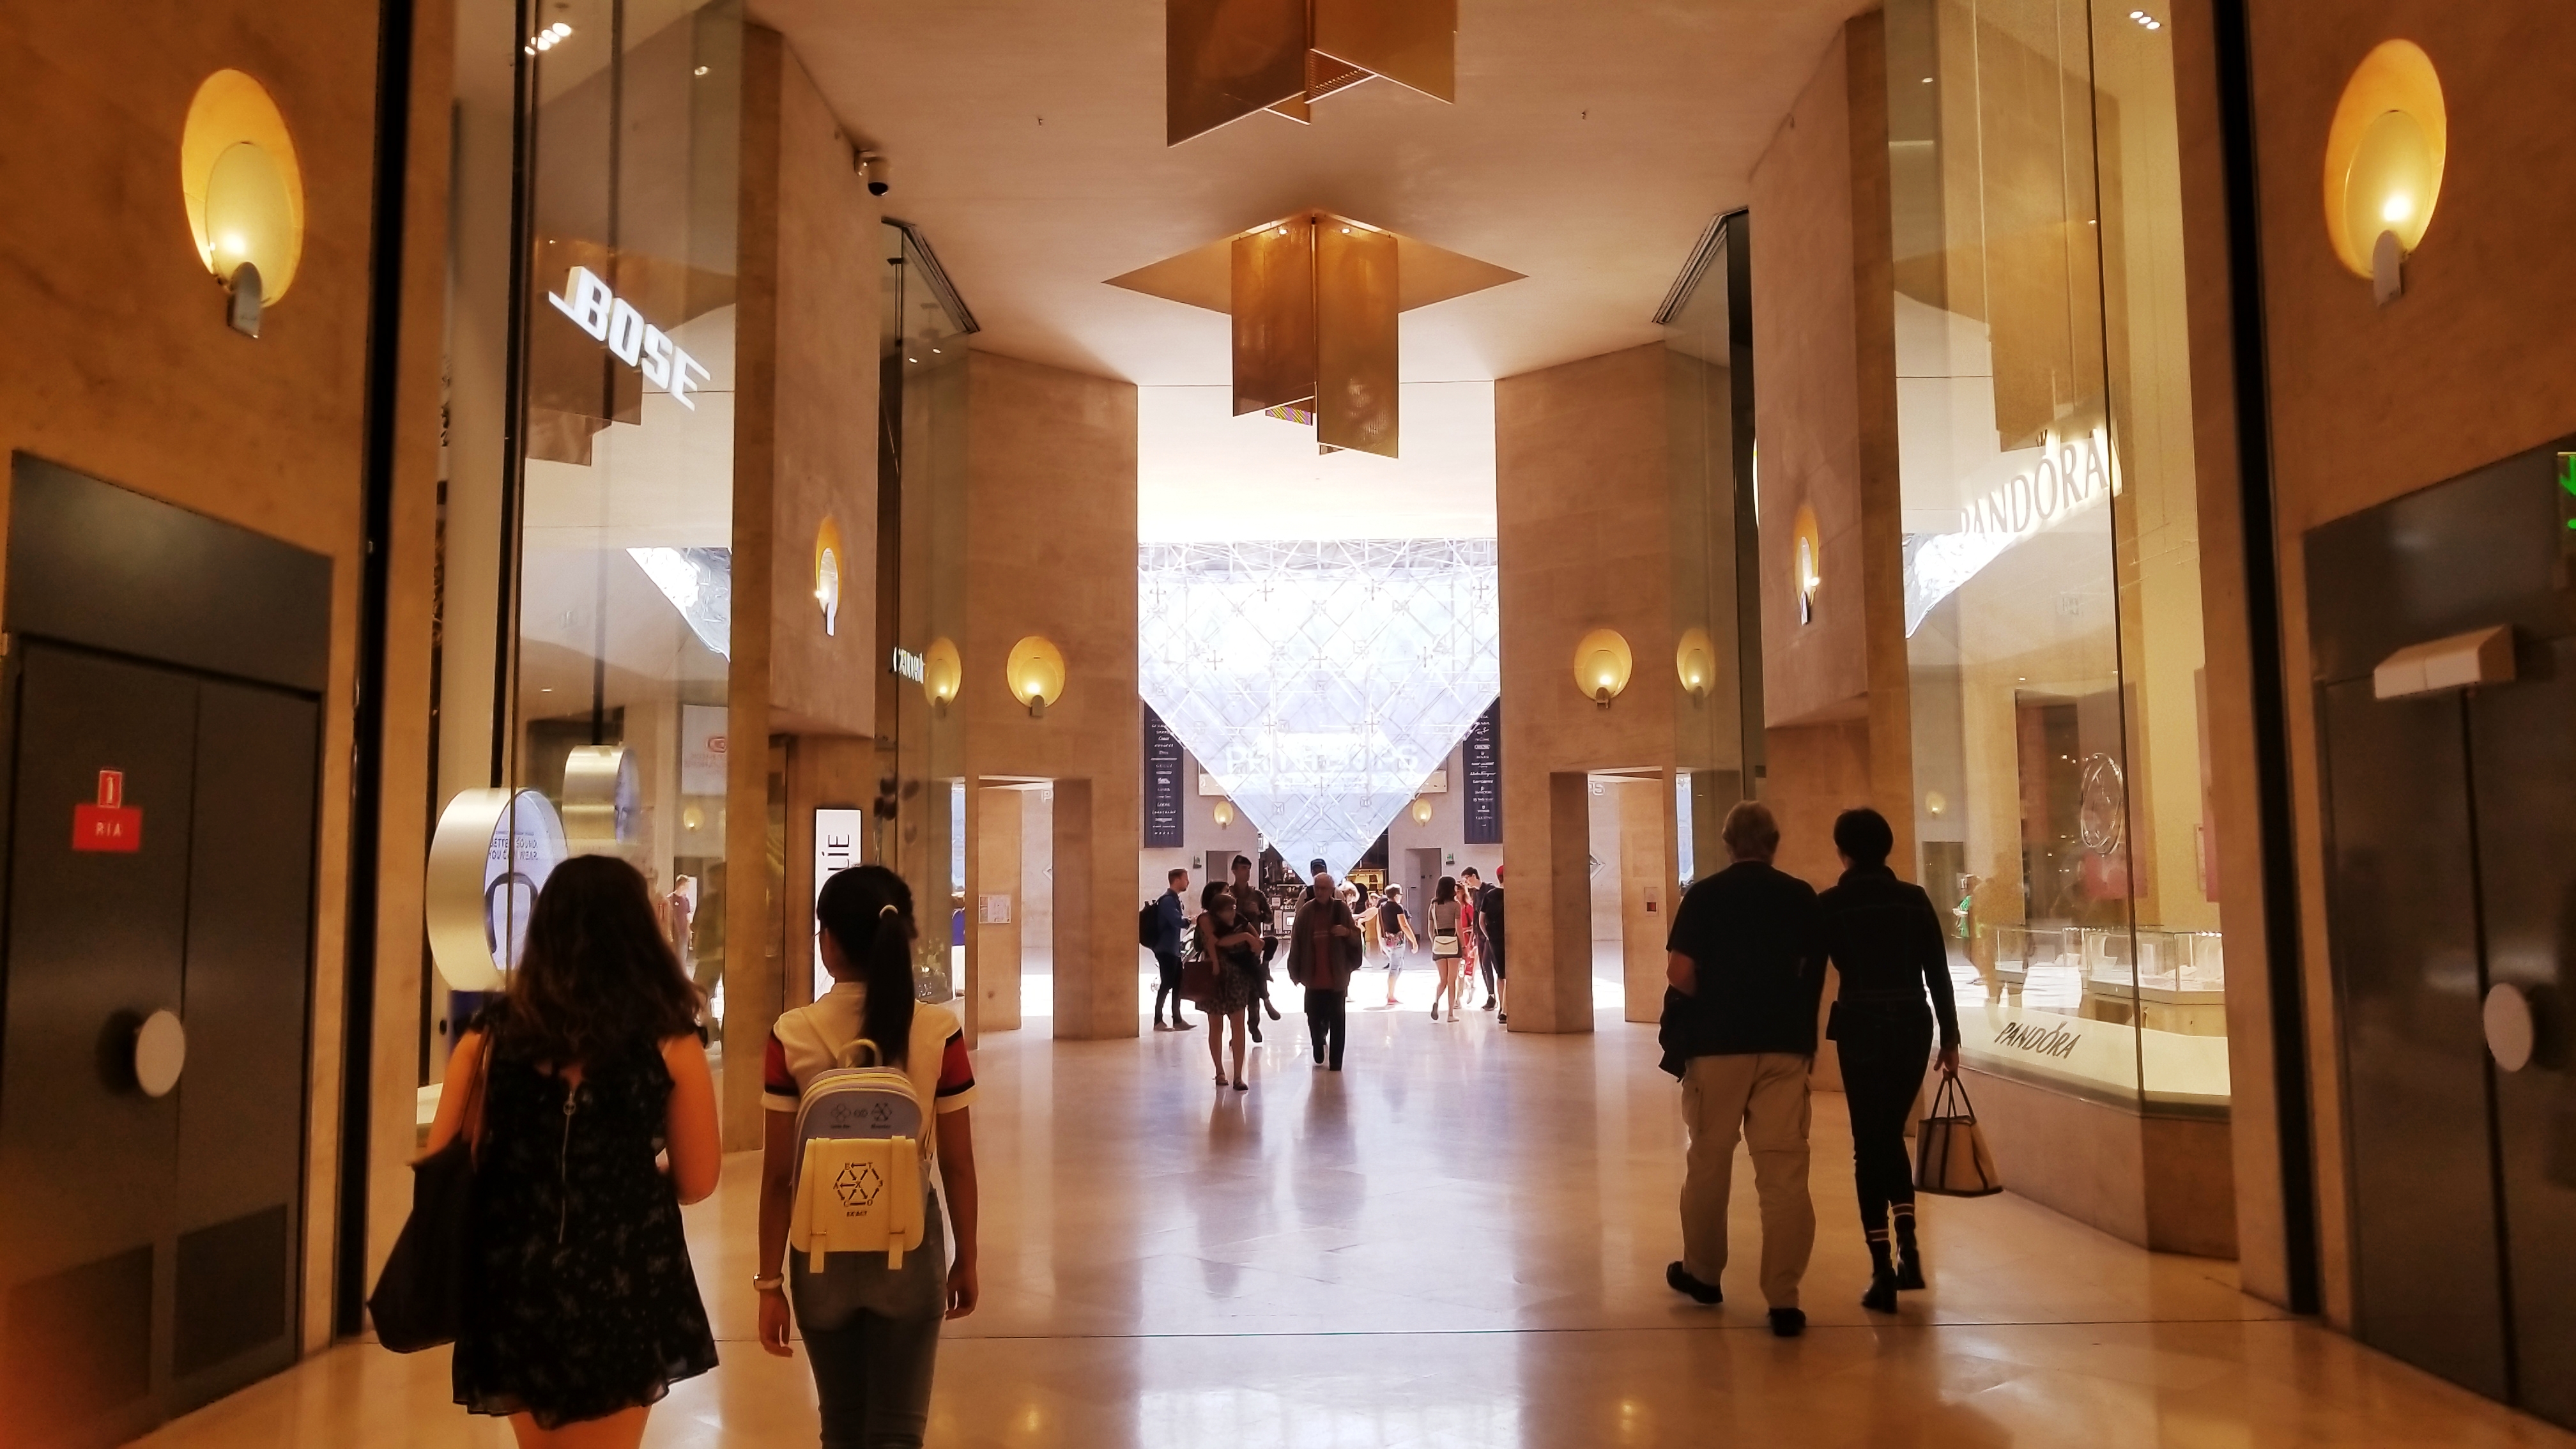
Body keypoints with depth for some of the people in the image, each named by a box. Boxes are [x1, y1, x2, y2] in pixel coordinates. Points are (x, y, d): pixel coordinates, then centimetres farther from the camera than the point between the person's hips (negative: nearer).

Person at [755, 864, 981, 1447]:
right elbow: (958, 1165, -6)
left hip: (823, 1252, 1)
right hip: (909, 1248, -1)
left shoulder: (792, 1036, -12)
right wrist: (966, 1261, 7)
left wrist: (769, 1281, 2)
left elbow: (778, 1175, -8)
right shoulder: (939, 1032, -11)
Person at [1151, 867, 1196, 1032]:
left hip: (1173, 948, 10)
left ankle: (1177, 1020, 14)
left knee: (1177, 983, 10)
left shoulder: (1174, 900, 15)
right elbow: (1177, 921, -25)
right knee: (1167, 984, -7)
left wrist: (1189, 920, 0)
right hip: (1165, 949, -10)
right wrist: (1192, 921, -11)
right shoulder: (1167, 900, -16)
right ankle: (1158, 1021, -3)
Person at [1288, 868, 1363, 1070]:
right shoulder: (1306, 911, 0)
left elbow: (1356, 938, 7)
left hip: (1337, 976, -1)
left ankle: (1335, 1062, 8)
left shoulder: (1341, 909, 0)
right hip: (1313, 976, 1)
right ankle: (1320, 1047, 36)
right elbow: (1296, 943, 1)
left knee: (1337, 1021, 1)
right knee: (1314, 1018, 7)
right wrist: (1296, 972, -1)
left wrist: (1347, 932, -16)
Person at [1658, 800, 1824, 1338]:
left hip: (1717, 1043, -1)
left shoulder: (1704, 895, -4)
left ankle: (1702, 1273, 28)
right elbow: (1815, 971, 0)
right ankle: (1783, 1299, -1)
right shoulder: (1802, 897, 1)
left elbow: (1679, 972, -12)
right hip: (1784, 1043, 1)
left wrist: (1712, 1004, 6)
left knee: (1709, 1162, 14)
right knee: (1784, 1169, 1)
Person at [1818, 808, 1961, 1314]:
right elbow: (1938, 974, 3)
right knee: (1892, 1135, 20)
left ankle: (1883, 1271, 2)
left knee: (1869, 1144, 4)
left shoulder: (1828, 905, -3)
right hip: (1911, 1027, 3)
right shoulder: (1914, 899, 3)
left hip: (1860, 1029, -2)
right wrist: (1950, 1039, 9)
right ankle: (1909, 1248, 12)